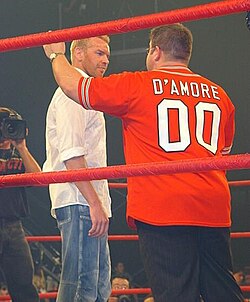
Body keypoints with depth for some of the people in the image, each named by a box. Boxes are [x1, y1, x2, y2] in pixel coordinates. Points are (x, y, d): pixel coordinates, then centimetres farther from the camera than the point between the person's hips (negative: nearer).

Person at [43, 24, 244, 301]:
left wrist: (57, 55, 29)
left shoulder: (135, 86, 1)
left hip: (161, 210, -5)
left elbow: (73, 85, 10)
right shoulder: (219, 95, 16)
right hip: (213, 210, 5)